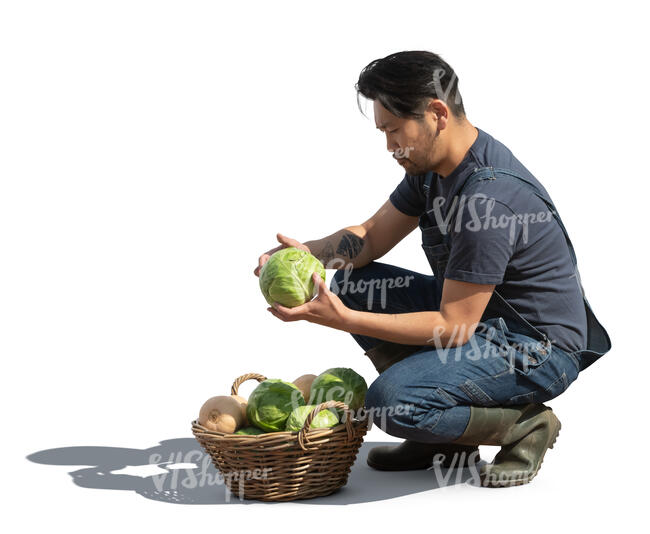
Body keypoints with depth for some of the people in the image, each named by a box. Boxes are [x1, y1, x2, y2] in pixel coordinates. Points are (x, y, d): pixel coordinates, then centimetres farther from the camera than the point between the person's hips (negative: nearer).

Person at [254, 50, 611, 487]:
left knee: (393, 402, -28)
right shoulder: (431, 164, 1)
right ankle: (439, 439, 7)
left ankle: (525, 425, -2)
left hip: (540, 350, -10)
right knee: (353, 282, 4)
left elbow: (453, 328, -26)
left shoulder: (488, 198, -30)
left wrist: (342, 320, -26)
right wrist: (306, 253, -9)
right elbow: (372, 236, 11)